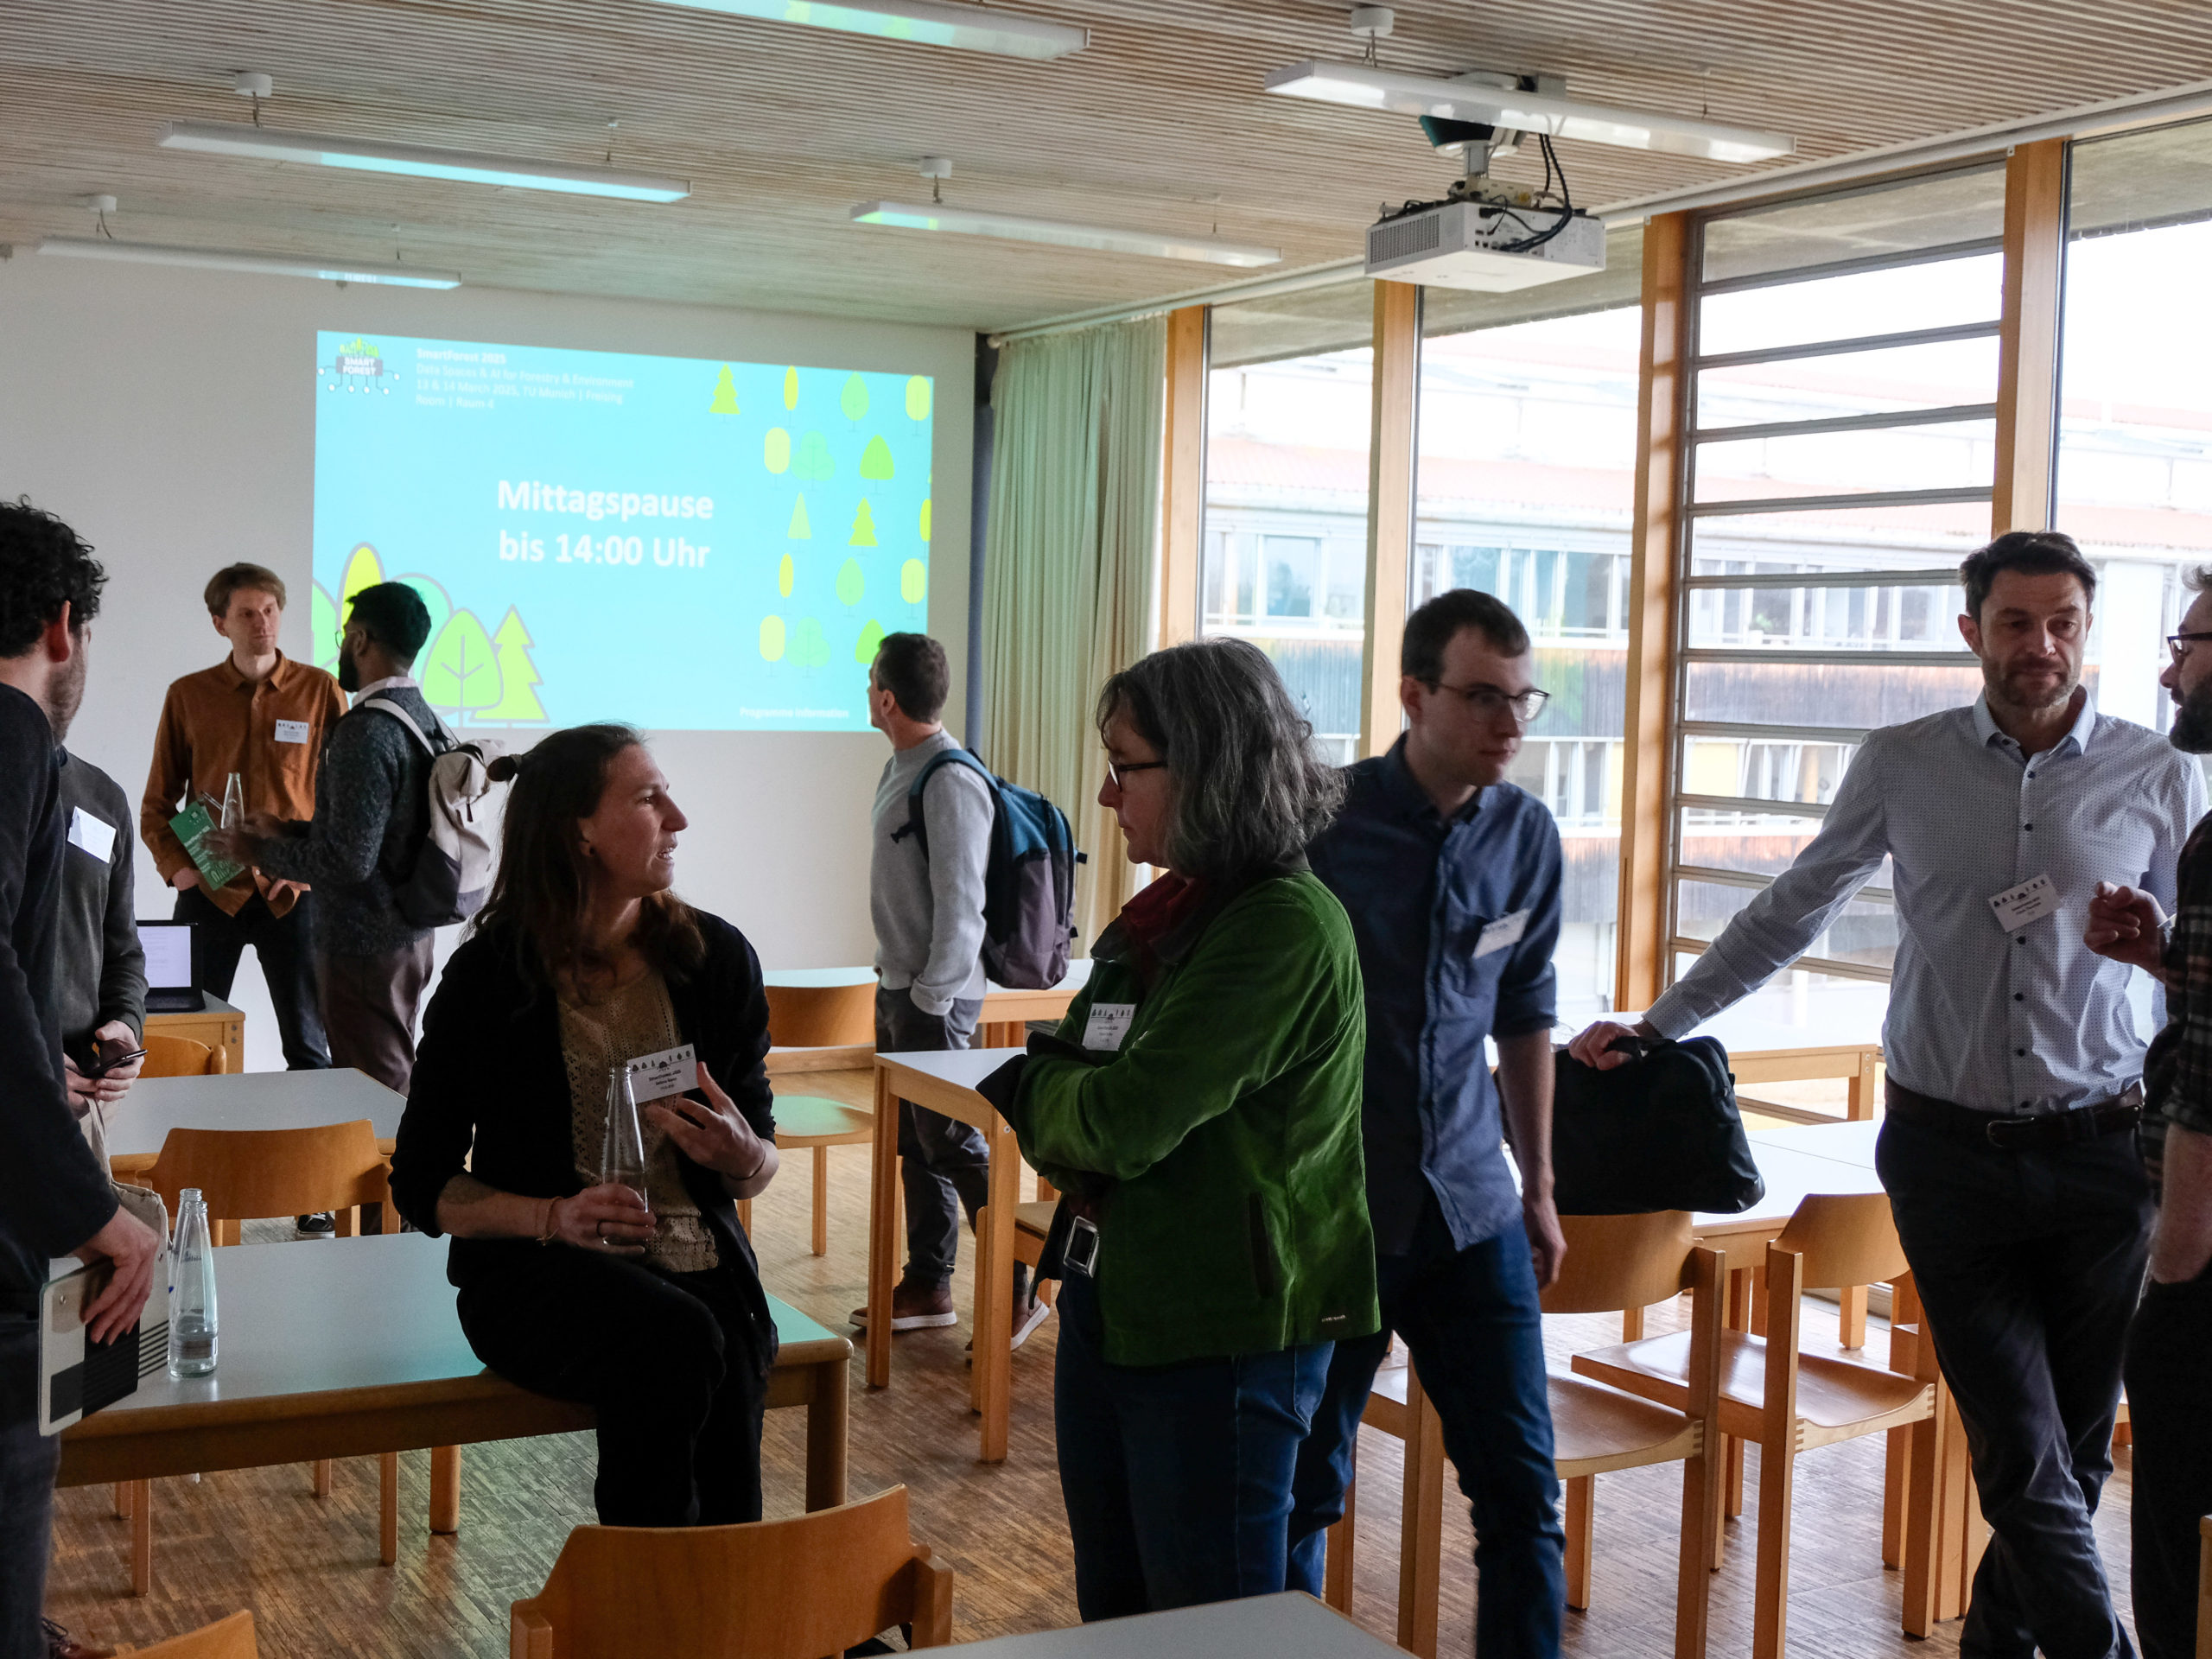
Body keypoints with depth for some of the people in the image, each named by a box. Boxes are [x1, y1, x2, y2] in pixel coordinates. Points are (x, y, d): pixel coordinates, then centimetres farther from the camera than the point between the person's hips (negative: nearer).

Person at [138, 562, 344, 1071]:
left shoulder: (320, 690, 1)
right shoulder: (188, 696, 4)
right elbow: (158, 802, 10)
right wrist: (175, 866, -5)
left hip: (293, 894, -1)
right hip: (210, 891, 1)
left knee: (307, 1044, 4)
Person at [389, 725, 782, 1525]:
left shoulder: (716, 956, 4)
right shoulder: (490, 977, -3)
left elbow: (761, 1165, 11)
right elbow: (422, 1185, 1)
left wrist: (742, 1156, -14)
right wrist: (554, 1216, -16)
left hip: (694, 1257, 2)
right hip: (533, 1269, -2)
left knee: (729, 1377, -31)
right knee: (678, 1345, -32)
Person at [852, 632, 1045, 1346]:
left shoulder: (951, 781, -19)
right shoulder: (900, 769, 11)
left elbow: (959, 905, -21)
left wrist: (932, 1001, -19)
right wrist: (894, 988, 16)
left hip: (935, 997, -10)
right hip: (898, 986, 10)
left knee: (952, 1143, -6)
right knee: (913, 1143, 14)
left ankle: (1014, 1289, 2)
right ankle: (927, 1286, 23)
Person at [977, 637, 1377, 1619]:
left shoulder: (1288, 928, -19)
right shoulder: (1163, 913, 9)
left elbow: (1125, 1119, -23)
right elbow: (1054, 1071, 13)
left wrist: (1038, 1088, -2)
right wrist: (1073, 1141, -9)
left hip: (1222, 1338, -9)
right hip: (1110, 1302, 9)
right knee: (1113, 1613, 20)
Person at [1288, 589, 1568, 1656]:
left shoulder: (1525, 836, 2)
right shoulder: (1318, 821, -10)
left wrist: (1539, 1185, 16)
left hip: (1472, 1208, 3)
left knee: (1521, 1487, 3)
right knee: (1303, 1489, 8)